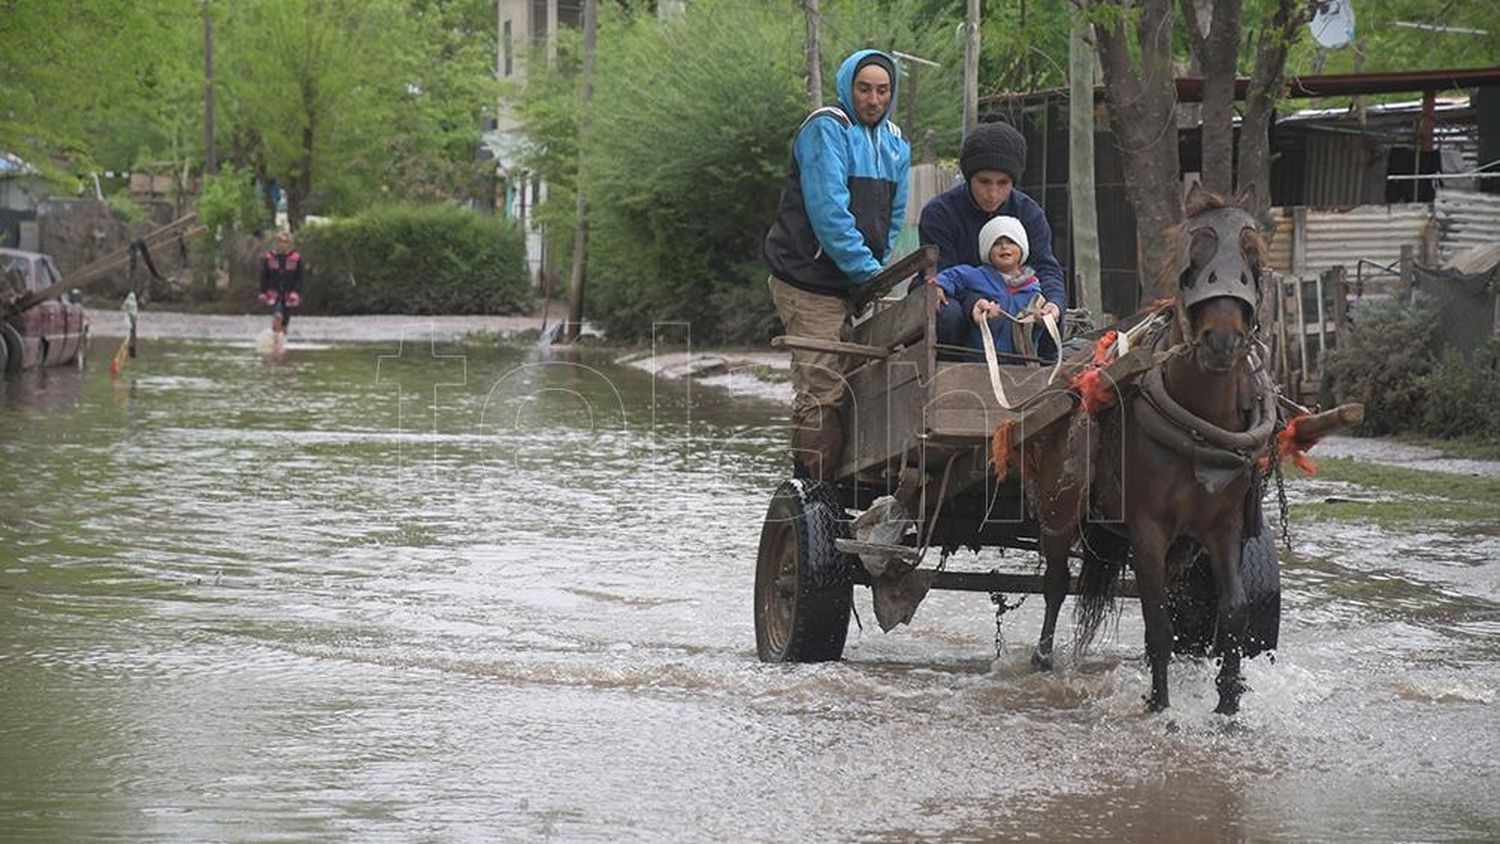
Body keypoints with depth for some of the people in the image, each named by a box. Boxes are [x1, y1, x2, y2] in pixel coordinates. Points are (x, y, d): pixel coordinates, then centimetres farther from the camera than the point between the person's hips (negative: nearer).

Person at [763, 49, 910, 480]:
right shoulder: (826, 129, -11)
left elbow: (893, 219, 19)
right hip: (810, 283, -8)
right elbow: (828, 212, -19)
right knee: (821, 394, -11)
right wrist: (870, 273, -18)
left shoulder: (894, 143, 15)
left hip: (857, 285, 8)